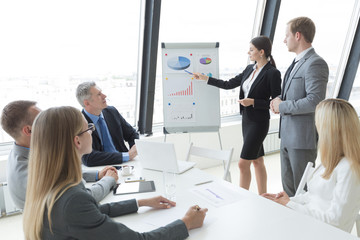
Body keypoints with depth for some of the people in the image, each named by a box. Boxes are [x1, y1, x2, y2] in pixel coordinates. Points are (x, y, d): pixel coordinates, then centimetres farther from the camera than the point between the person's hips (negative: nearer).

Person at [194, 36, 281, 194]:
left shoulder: (272, 73, -14)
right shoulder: (250, 69, 9)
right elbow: (229, 84, 14)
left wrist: (253, 102, -20)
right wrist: (205, 78, 14)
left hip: (259, 122, -8)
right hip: (247, 120, 8)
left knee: (243, 163, -6)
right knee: (257, 161, 15)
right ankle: (262, 197, 28)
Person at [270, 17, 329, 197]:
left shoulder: (315, 64, -16)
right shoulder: (297, 62, 16)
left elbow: (315, 101, -26)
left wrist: (282, 106, -16)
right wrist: (279, 101, 4)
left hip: (302, 138, -10)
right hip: (287, 136, 10)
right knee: (288, 190, 20)